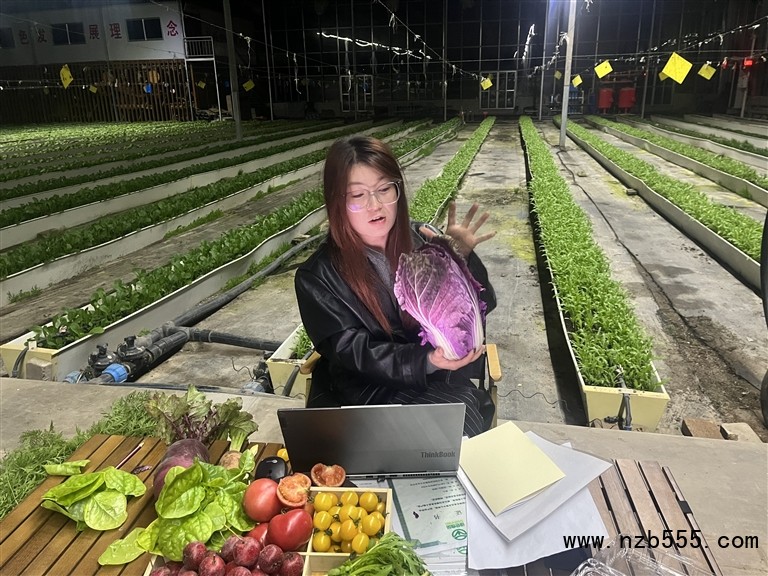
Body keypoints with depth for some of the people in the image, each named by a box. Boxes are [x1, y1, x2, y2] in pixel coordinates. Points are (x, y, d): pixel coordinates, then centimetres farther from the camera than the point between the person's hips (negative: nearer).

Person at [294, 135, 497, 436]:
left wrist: (462, 258, -20)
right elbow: (352, 352, -13)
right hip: (366, 396, -2)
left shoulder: (425, 241, 0)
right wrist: (426, 360, -28)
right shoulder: (317, 277, -7)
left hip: (439, 388, 2)